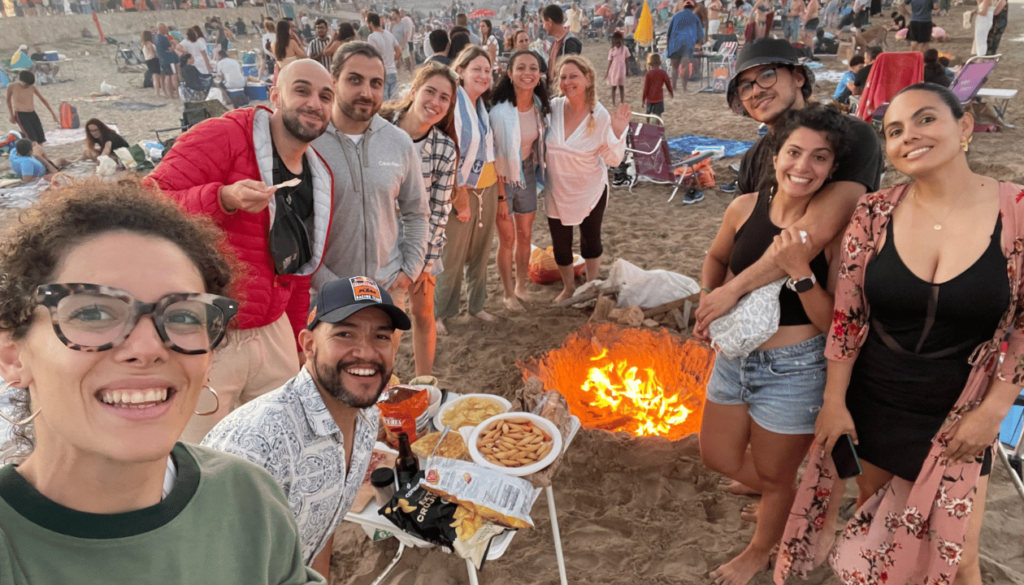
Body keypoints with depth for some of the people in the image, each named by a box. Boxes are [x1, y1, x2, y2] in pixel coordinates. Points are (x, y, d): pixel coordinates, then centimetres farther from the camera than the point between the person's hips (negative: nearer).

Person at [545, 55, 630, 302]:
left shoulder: (600, 116, -16)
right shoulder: (553, 107, -12)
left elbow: (614, 160, -12)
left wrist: (618, 133, -26)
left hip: (590, 190, -1)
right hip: (557, 190, 2)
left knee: (591, 240, 17)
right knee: (560, 243, 13)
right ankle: (568, 288, 38)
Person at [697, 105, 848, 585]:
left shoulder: (834, 230, -18)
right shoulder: (745, 207, -8)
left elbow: (835, 323, -19)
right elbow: (717, 258, 13)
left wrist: (798, 271, -31)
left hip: (794, 369, -5)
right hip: (734, 356, 5)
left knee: (776, 475, 17)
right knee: (718, 457, 22)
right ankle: (787, 501, 53)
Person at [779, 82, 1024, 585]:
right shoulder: (874, 213, -8)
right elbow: (847, 314, -4)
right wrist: (834, 402, -2)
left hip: (959, 417, -1)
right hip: (873, 403, 2)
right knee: (870, 530, 18)